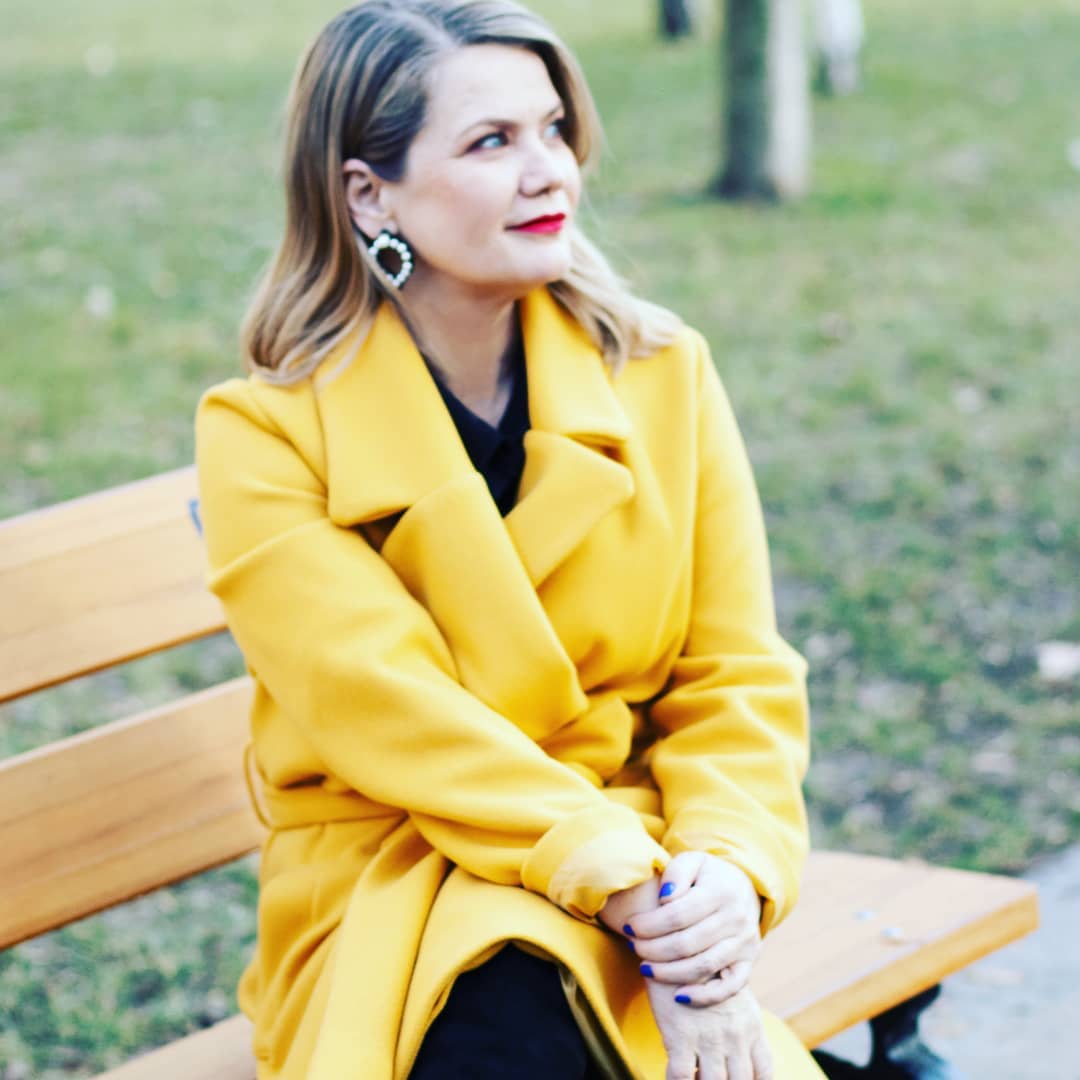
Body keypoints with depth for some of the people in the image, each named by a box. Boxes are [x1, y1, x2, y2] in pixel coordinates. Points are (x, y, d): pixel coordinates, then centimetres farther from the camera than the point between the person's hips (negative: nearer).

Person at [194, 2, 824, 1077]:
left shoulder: (663, 373, 4)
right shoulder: (266, 436, -7)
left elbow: (737, 673, 3)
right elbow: (394, 718, -16)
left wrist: (734, 869, -18)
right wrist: (635, 895, -25)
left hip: (639, 856, 2)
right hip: (387, 886, -2)